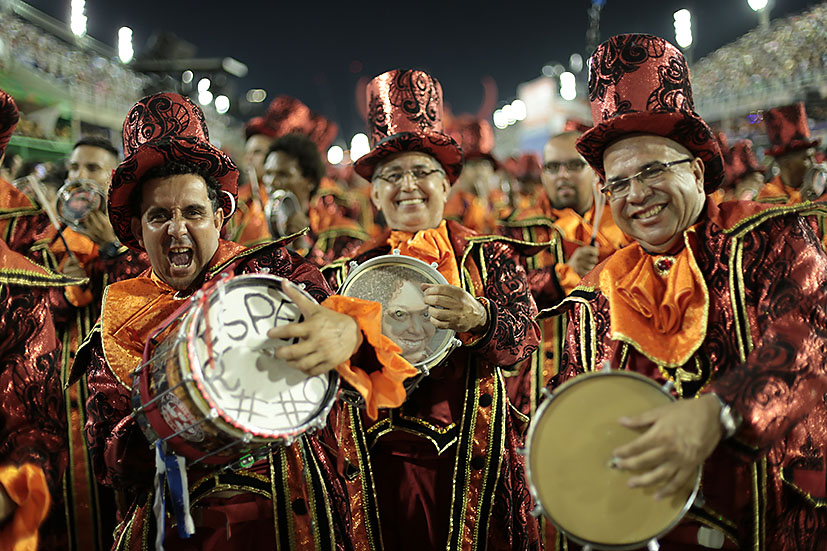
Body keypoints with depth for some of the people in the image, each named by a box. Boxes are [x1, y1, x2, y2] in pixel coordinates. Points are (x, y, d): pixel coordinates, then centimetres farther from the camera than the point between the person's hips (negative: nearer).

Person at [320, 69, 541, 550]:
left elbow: (526, 337, -8)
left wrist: (478, 319, -27)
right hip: (379, 464, 1)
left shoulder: (490, 256, 6)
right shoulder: (351, 272, 10)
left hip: (468, 458, -1)